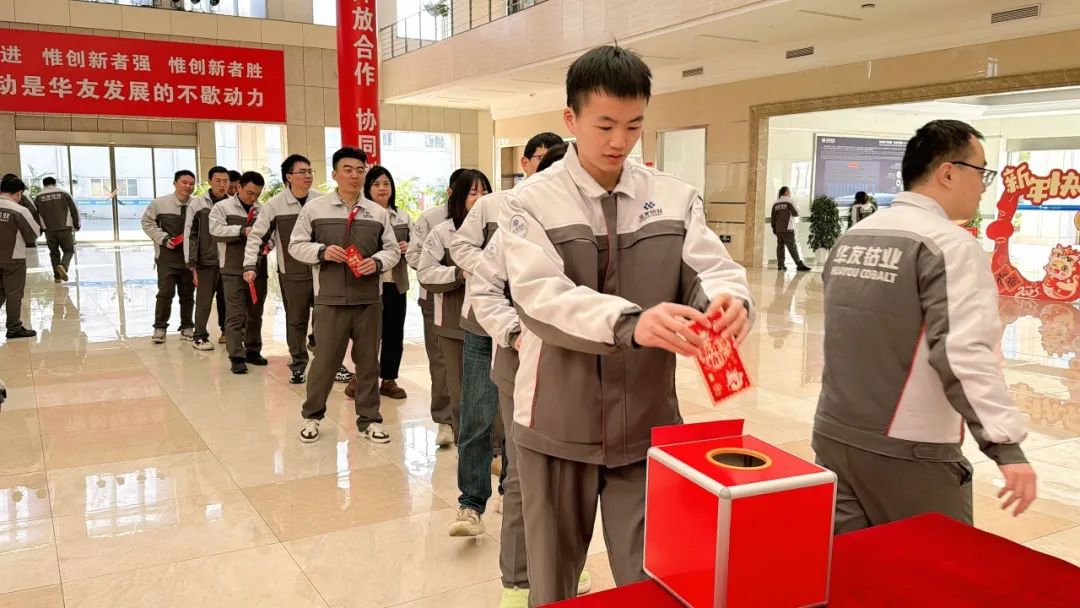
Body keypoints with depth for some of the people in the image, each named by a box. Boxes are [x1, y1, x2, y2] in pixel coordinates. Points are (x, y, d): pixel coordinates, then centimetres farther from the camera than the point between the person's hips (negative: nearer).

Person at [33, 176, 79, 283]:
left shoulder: (38, 197, 6)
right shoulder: (64, 194, 2)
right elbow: (74, 210, 2)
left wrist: (39, 229, 20)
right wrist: (77, 225, 13)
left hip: (49, 230, 2)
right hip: (65, 228, -2)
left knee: (54, 252, 14)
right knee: (69, 250, 9)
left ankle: (57, 277, 14)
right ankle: (63, 266, -20)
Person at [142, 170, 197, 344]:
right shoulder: (160, 203, -4)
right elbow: (147, 223, 4)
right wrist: (163, 238, -9)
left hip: (189, 256, 2)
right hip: (167, 255, -1)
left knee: (188, 293, 11)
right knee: (165, 292, -3)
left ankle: (187, 327, 23)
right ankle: (160, 327, 9)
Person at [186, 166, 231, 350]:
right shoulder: (198, 204, -3)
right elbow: (190, 235, -2)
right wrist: (192, 264, -6)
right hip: (206, 261, -2)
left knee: (227, 299, 10)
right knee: (204, 300, 2)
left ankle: (227, 331, 25)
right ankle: (200, 337, 12)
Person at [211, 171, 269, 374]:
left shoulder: (263, 210, 11)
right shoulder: (222, 207, 0)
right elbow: (216, 230, -11)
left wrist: (267, 243, -9)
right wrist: (243, 230, -17)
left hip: (258, 269, 4)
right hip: (233, 270, -4)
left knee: (255, 313, 12)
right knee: (235, 315, -5)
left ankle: (253, 351, 24)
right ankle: (236, 357, -2)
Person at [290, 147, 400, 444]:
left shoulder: (378, 213, 8)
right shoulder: (314, 208, 2)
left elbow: (392, 249, 11)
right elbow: (296, 245, 5)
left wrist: (377, 261, -10)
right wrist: (322, 251, -14)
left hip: (369, 299, 3)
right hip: (330, 299, -2)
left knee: (368, 360, 10)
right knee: (325, 359, 3)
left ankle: (369, 419, 22)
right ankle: (312, 415, 23)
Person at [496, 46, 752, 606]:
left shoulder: (675, 199, 3)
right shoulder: (531, 202, -7)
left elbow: (712, 271, -6)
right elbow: (542, 297, -21)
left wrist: (728, 300, -31)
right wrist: (629, 322, -38)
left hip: (648, 424, 2)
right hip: (559, 428, -1)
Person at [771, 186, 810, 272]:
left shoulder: (775, 203, 10)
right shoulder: (789, 201, -6)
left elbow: (773, 217, 12)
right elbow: (795, 213, -5)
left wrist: (774, 227, 18)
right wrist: (797, 211, 17)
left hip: (778, 229, 5)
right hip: (787, 229, -5)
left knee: (780, 246, 8)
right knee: (792, 247, -8)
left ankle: (780, 265, 5)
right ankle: (799, 265, -10)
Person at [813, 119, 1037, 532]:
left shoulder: (852, 236, 10)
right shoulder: (950, 245, -13)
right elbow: (964, 353, -23)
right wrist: (1006, 445, -23)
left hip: (834, 436, 7)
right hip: (907, 453, -7)